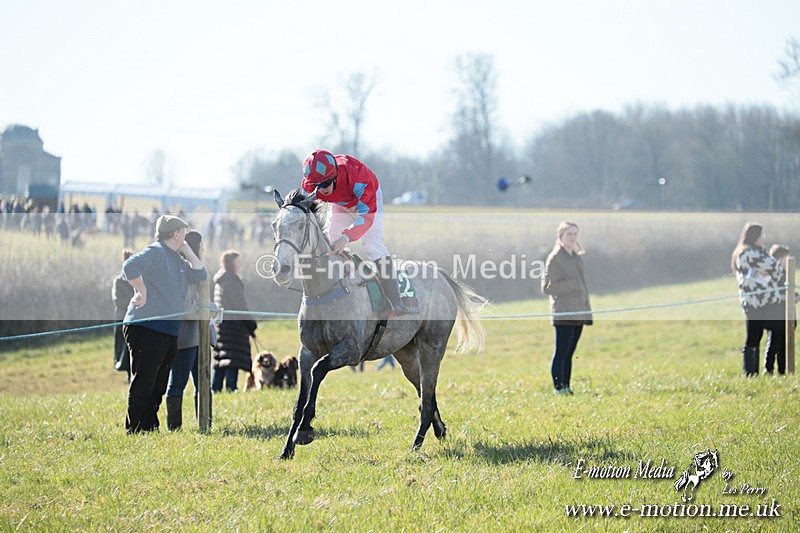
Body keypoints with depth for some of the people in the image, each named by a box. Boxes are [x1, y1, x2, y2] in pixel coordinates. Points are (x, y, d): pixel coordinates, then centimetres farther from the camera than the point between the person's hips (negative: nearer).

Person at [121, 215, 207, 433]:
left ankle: (150, 427, 19)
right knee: (143, 384, -8)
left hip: (168, 331, 10)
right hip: (146, 328, -10)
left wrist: (188, 252, 14)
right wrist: (142, 291, -18)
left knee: (158, 386, 13)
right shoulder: (155, 252, -10)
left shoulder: (178, 260, 20)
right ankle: (134, 430, -5)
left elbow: (200, 275, 18)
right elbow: (130, 267, -24)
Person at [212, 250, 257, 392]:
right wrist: (251, 325, -7)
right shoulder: (231, 281, -11)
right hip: (233, 324, -10)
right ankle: (230, 388, -18)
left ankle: (215, 389, 9)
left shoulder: (220, 281, 18)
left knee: (220, 360, 10)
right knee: (233, 361, -12)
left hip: (221, 323, 10)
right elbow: (240, 306, -13)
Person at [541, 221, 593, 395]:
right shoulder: (555, 258, -6)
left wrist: (587, 310, 19)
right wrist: (570, 285, -18)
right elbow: (547, 287, -10)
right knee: (561, 352, -8)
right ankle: (558, 387, -7)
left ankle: (566, 387, 12)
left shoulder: (577, 258, 18)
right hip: (564, 314, -8)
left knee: (569, 353, 9)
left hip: (579, 314, 8)